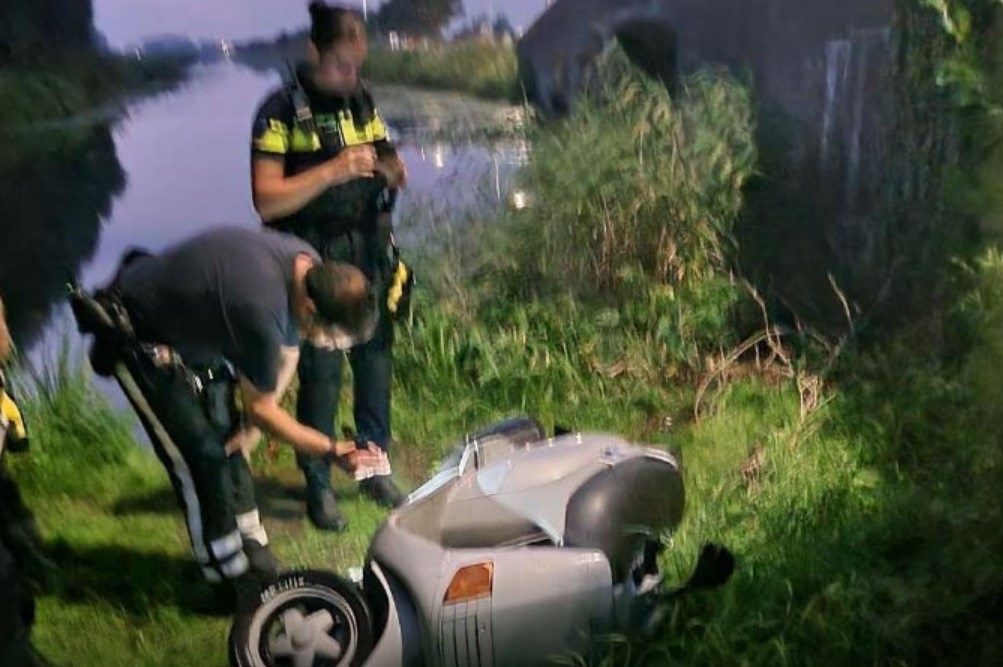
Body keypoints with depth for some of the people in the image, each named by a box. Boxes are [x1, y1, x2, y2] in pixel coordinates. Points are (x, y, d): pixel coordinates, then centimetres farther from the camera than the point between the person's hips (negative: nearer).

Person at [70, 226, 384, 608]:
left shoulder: (311, 267, -16)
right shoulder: (261, 308, -40)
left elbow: (288, 347, 2)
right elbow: (260, 409, -24)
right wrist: (333, 450, -20)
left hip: (193, 329, 8)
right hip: (137, 336, -8)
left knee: (227, 441, 9)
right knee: (201, 456, -9)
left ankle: (255, 559, 20)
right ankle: (234, 580, 5)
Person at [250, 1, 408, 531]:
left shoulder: (361, 100, 9)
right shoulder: (281, 111, -9)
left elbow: (384, 168, 18)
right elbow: (266, 201, -16)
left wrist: (392, 172, -5)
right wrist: (332, 171, -25)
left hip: (368, 253, 6)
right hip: (314, 261, -5)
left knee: (374, 359, 9)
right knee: (321, 373, -4)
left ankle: (374, 465, 26)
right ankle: (318, 485, 12)